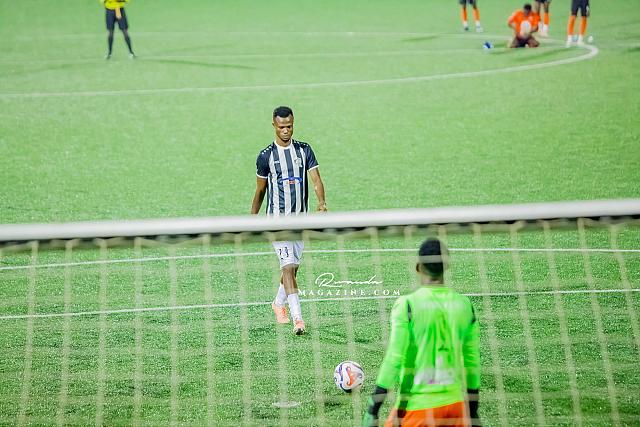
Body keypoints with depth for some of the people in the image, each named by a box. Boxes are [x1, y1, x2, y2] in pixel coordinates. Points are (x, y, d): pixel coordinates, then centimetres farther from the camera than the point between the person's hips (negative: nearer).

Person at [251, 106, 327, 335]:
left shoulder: (304, 149, 5)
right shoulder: (266, 156, -1)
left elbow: (316, 179, -4)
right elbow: (260, 191, 9)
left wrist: (321, 202, -23)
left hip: (300, 217, 4)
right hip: (277, 217, -3)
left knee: (293, 266, 13)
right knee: (288, 265, -15)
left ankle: (279, 303, 39)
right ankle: (297, 318, -22)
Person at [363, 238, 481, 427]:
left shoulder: (407, 304, -10)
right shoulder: (464, 304, 4)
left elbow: (394, 360, -14)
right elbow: (472, 362, 9)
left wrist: (372, 411, -10)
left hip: (417, 406, -4)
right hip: (455, 403, 4)